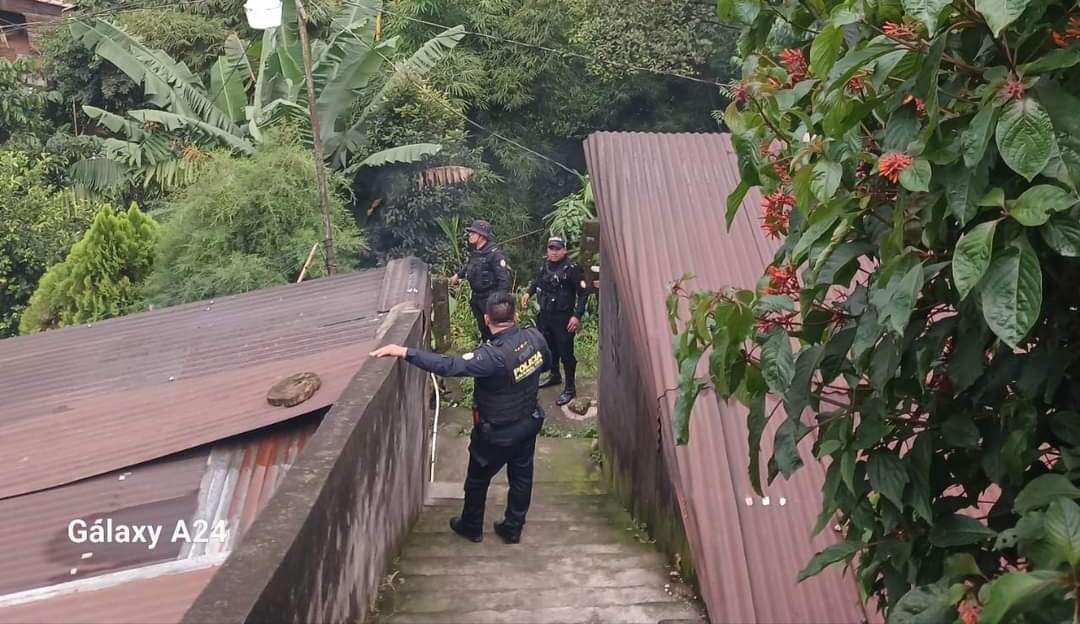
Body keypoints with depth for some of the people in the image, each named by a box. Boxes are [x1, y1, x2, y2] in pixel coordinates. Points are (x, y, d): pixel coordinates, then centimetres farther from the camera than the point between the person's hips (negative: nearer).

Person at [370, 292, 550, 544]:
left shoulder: (494, 356, -36)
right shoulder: (535, 337, -17)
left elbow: (449, 366, -45)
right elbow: (546, 362, 6)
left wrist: (405, 352, -47)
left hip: (497, 433, -5)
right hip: (529, 423, 5)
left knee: (478, 479, 19)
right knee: (521, 476, 22)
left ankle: (471, 527, 39)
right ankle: (513, 528, 38)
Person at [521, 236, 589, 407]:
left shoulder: (571, 269, -18)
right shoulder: (545, 264, 1)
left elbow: (583, 293, -15)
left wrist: (577, 316, -19)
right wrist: (529, 293, 11)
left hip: (563, 318, -7)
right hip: (545, 315, 7)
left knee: (565, 353, -1)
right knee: (549, 348, 21)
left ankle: (570, 388, 10)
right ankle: (554, 376, 42)